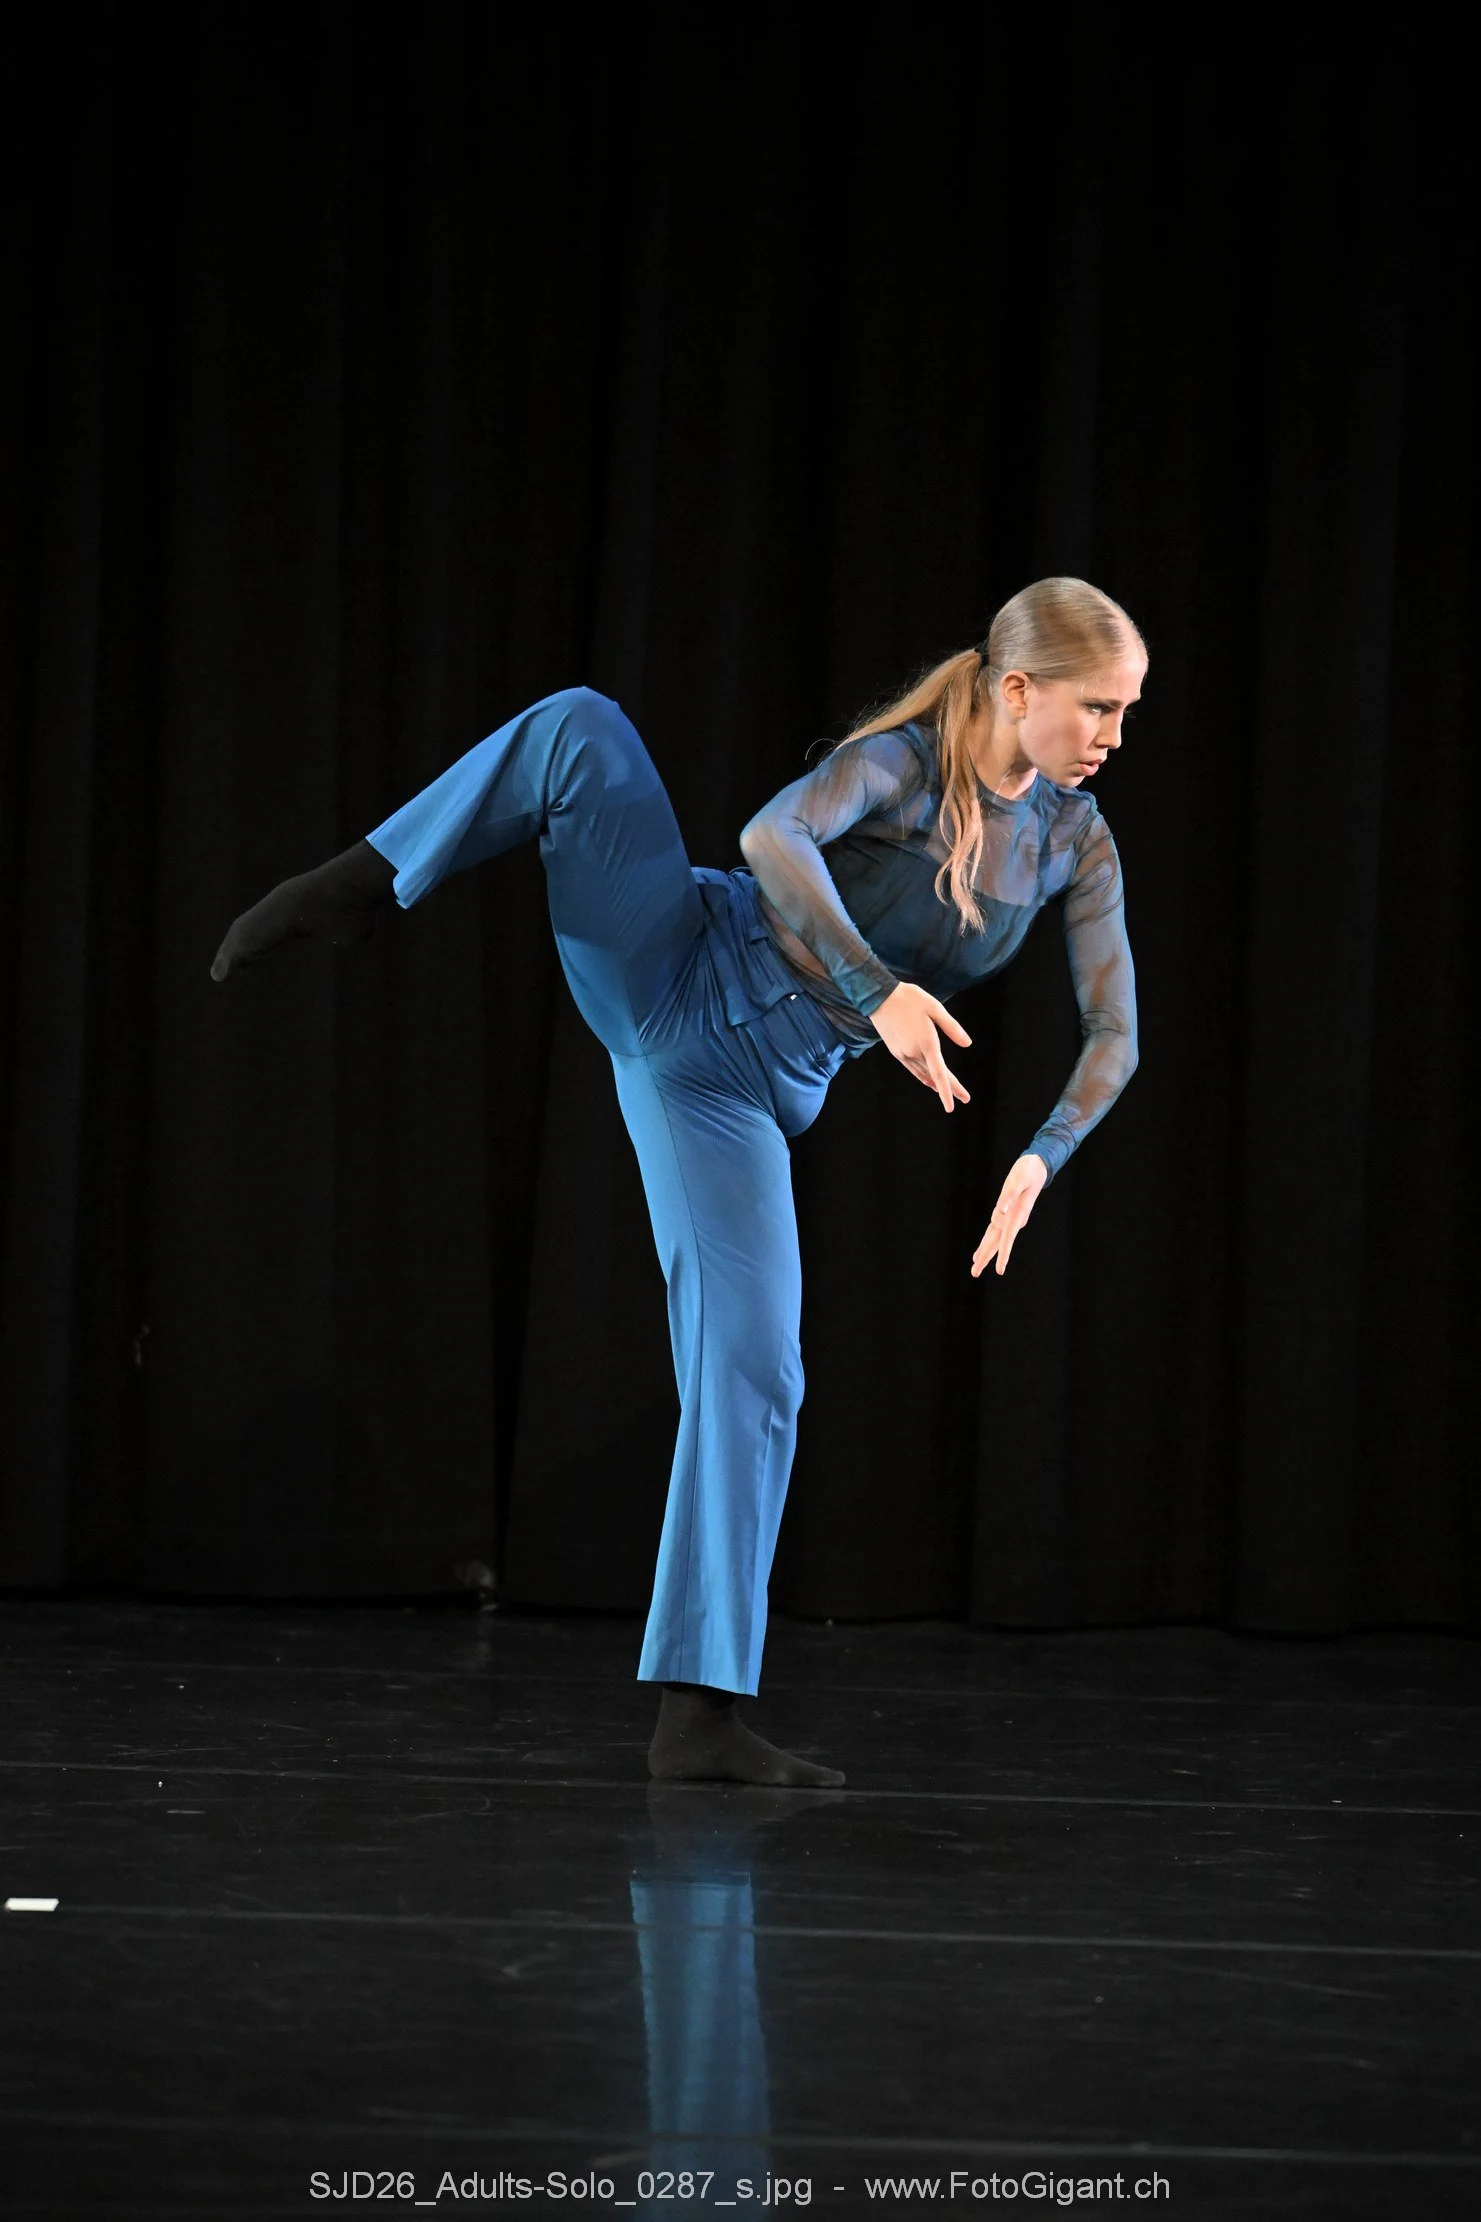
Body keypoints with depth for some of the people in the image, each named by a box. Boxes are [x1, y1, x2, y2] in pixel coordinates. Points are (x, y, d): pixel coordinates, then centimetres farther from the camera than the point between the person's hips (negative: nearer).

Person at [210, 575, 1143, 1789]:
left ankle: (701, 1715, -5)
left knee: (754, 1369, -8)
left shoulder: (1077, 842, 4)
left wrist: (1039, 1159, -14)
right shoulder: (902, 758, -13)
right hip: (669, 968, -4)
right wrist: (877, 988, -41)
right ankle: (357, 890, -12)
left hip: (750, 1091, 4)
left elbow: (1114, 1033, 3)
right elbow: (774, 836, -33)